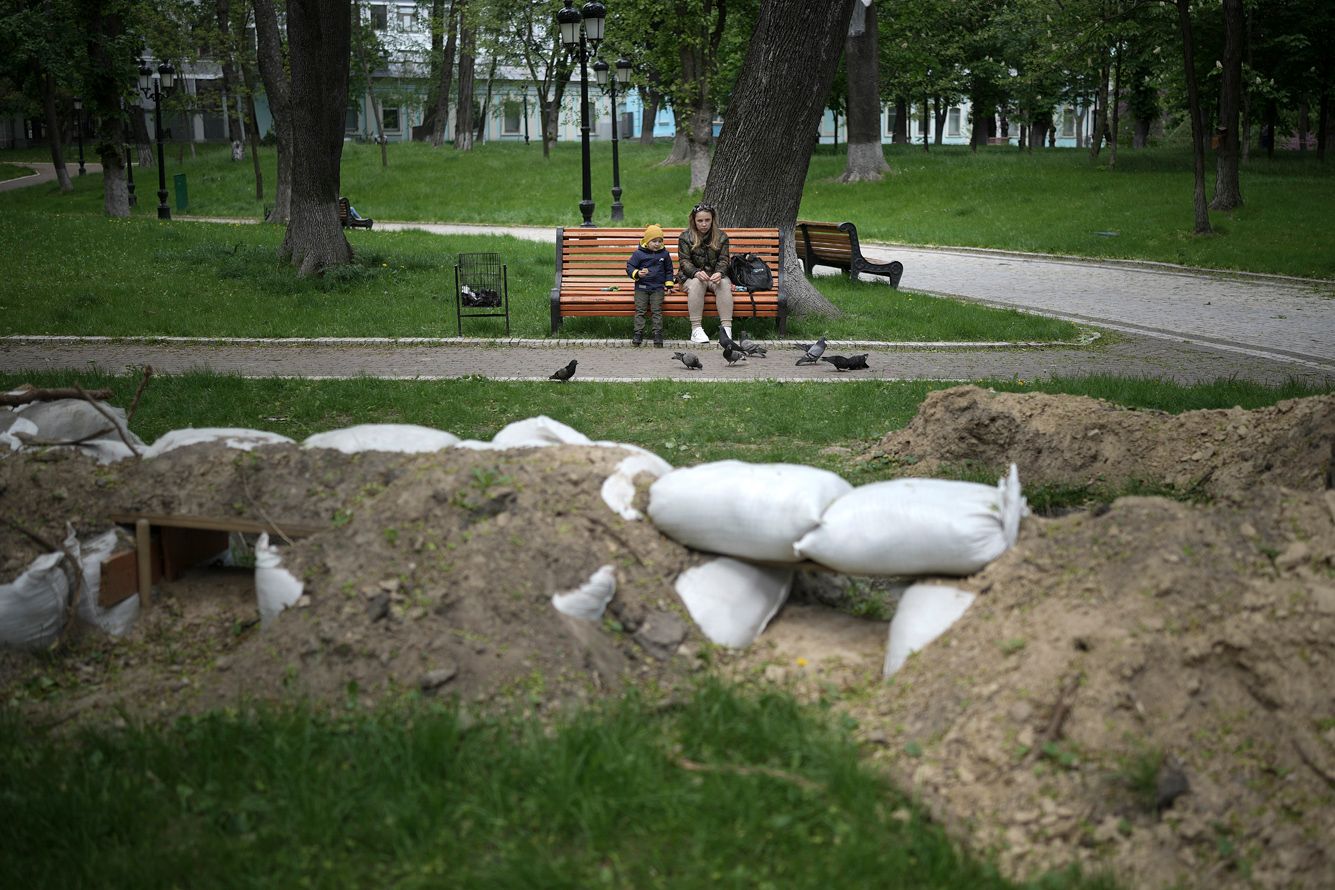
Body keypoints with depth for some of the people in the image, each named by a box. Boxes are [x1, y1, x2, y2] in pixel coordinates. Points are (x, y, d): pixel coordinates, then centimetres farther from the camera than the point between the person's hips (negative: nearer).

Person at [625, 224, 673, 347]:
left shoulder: (664, 254, 8)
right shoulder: (638, 253, 0)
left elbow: (669, 270, 19)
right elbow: (629, 267, 1)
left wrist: (668, 285, 11)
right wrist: (637, 273, -19)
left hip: (658, 287, 1)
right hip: (642, 286, -1)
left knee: (657, 310, -10)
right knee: (640, 310, -8)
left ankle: (657, 334, -10)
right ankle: (638, 334, -6)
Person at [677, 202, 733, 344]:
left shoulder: (721, 236, 6)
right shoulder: (686, 236, 0)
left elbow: (723, 260, -1)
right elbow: (684, 261, -8)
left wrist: (719, 273, -25)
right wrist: (696, 273, -29)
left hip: (715, 275, 2)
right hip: (692, 276, -2)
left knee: (724, 284, -32)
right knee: (696, 283, -37)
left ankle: (726, 327, -37)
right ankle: (696, 329, -37)